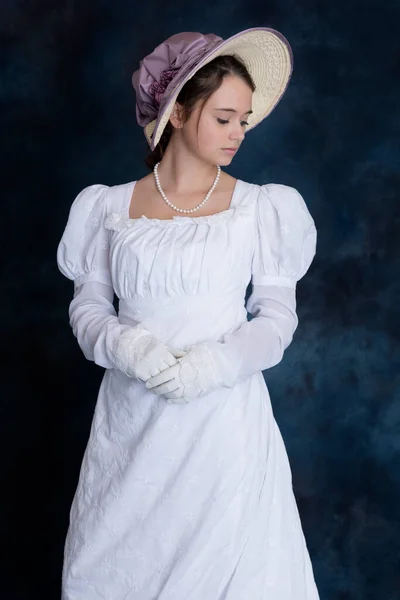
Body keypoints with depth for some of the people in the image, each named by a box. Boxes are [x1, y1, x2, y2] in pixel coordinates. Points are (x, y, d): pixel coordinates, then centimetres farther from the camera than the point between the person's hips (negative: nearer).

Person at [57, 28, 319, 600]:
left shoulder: (260, 207, 1)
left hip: (225, 416, -1)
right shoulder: (111, 207, 5)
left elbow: (278, 315, 0)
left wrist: (219, 362, -17)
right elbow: (88, 306, 6)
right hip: (130, 419, 2)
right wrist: (126, 346, -15)